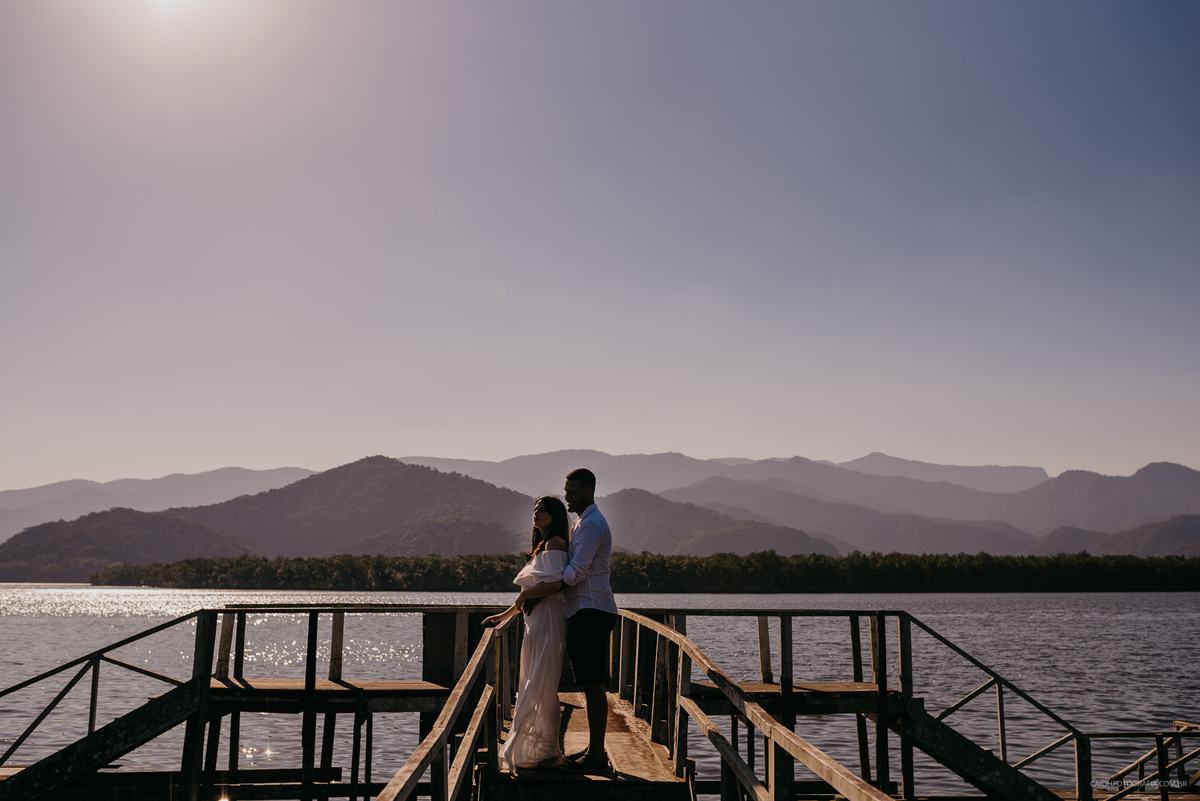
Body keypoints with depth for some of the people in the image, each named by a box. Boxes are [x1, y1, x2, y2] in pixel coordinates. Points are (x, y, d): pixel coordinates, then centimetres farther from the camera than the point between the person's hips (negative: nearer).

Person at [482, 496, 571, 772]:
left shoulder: (555, 543, -8)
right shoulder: (541, 546, 21)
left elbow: (555, 583, -21)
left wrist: (524, 596, -8)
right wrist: (505, 615, 22)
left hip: (548, 621, -10)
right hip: (536, 622, 10)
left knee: (541, 687, -6)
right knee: (535, 685, 12)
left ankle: (546, 753, 1)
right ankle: (540, 751, 19)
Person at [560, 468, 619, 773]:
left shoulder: (591, 524, -13)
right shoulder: (585, 523, 21)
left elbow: (576, 571, -19)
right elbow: (572, 566, 22)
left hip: (591, 612, -11)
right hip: (585, 612, 11)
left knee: (593, 685, -7)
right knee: (590, 684, 14)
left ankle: (596, 756, -3)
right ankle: (594, 749, 21)